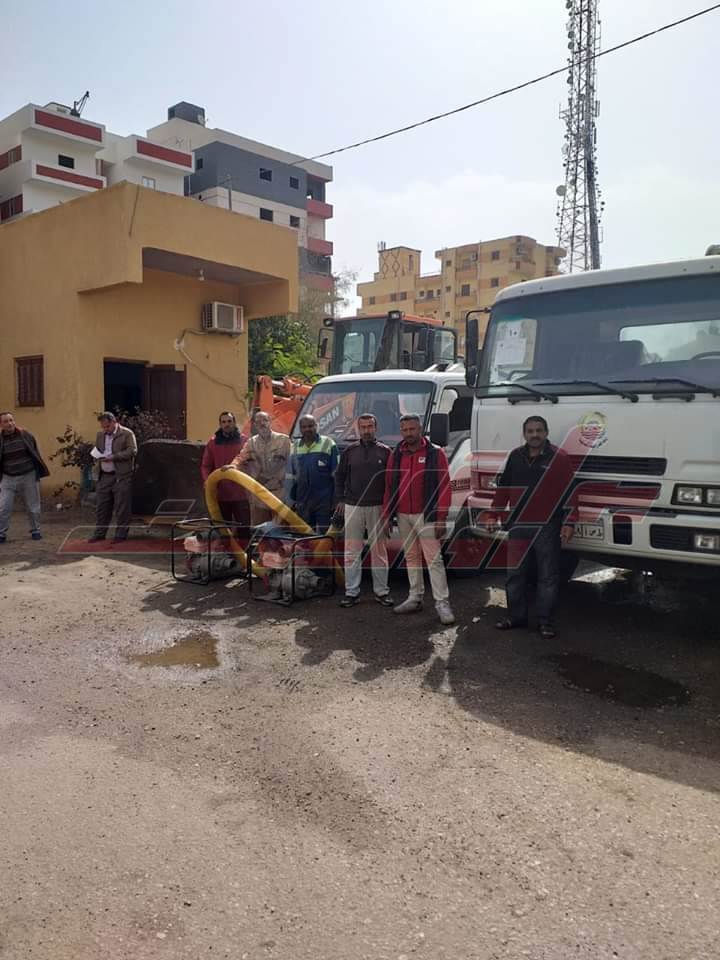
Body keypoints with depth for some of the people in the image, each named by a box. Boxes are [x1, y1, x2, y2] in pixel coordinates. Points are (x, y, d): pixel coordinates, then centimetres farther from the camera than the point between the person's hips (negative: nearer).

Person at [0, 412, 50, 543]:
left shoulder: (26, 435, -3)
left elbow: (35, 453, 6)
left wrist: (39, 472, 7)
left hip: (29, 476, 0)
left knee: (33, 507, 8)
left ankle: (35, 531, 24)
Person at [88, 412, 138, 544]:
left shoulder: (127, 433, -5)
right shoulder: (100, 435, 14)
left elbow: (132, 451, -13)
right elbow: (96, 450, 22)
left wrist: (113, 457, -20)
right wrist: (98, 456, -3)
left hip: (121, 476, -6)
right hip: (104, 476, 6)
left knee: (121, 507, -1)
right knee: (101, 506, 10)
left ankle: (121, 535, 8)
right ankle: (99, 533, 21)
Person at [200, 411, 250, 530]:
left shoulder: (244, 441, 2)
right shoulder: (213, 442, 7)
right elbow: (205, 466, 7)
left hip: (240, 493, -2)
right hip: (220, 493, 2)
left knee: (244, 527, -1)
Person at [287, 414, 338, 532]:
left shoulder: (328, 444, -1)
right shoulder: (295, 447, 11)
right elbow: (291, 476, 16)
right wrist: (291, 499, 13)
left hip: (324, 501, -4)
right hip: (302, 501, 4)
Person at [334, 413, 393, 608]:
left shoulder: (385, 451, 3)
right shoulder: (350, 451, 8)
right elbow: (339, 476, 14)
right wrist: (340, 500, 6)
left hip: (377, 507, -1)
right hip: (353, 506, 1)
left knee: (379, 550, 4)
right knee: (352, 551, 3)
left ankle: (381, 591, 13)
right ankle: (351, 592, 9)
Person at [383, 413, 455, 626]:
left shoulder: (435, 453, -4)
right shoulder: (396, 455, 10)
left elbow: (444, 487, -8)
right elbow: (389, 487, 13)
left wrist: (441, 519, -13)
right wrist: (387, 516, 9)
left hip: (426, 515, -5)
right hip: (403, 516, 5)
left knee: (433, 558, -7)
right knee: (411, 557, 13)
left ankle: (442, 603, -5)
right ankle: (415, 598, 23)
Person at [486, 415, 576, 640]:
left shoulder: (559, 458, -4)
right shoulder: (515, 457, 9)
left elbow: (569, 492, -6)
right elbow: (503, 487, 13)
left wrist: (568, 523, -11)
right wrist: (493, 516, 11)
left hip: (547, 528, -4)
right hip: (518, 526, 4)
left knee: (548, 577, 3)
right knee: (515, 573, 10)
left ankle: (545, 621, 13)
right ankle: (516, 616, 23)